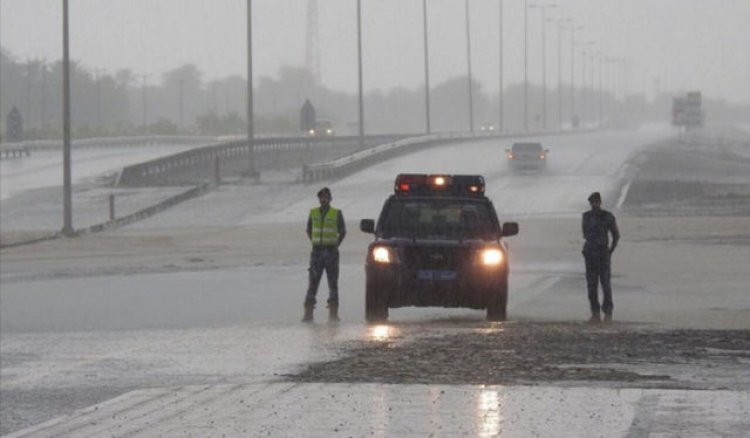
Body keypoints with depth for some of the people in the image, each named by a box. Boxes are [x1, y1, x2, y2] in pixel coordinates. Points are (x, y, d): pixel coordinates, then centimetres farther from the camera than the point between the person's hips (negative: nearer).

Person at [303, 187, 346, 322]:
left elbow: (343, 231, 11)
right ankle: (308, 313, -4)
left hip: (331, 251, -2)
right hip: (316, 252, 2)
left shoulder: (337, 213, 1)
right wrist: (315, 244, 12)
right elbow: (309, 230, 20)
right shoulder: (313, 213, 7)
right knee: (312, 282, -3)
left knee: (333, 283, -1)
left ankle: (333, 313, 1)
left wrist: (335, 245, 8)